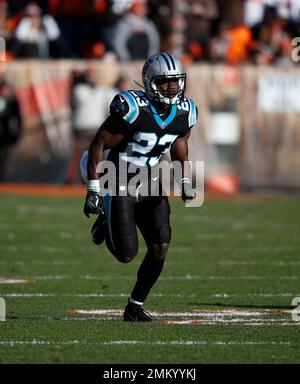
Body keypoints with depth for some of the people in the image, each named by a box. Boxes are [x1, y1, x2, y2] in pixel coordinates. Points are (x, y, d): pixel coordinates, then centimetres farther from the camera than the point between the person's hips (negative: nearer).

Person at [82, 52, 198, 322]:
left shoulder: (184, 113, -4)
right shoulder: (132, 109, -23)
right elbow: (98, 145, -16)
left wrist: (185, 183, -4)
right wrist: (94, 190, -17)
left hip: (150, 184, 5)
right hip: (120, 185, -5)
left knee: (160, 248, -8)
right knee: (127, 255, -7)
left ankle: (135, 306, 8)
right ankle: (106, 225, 27)